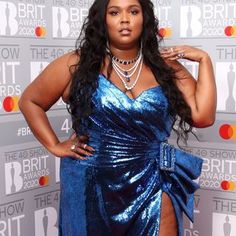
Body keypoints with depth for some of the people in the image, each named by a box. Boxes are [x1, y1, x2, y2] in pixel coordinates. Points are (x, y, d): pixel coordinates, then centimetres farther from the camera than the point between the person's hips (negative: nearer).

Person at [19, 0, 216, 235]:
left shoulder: (165, 67, 2)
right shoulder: (76, 65, -4)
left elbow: (203, 116, -6)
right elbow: (30, 101, 6)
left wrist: (204, 59, -7)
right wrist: (55, 146, -2)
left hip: (151, 184, 1)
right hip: (91, 184, 0)